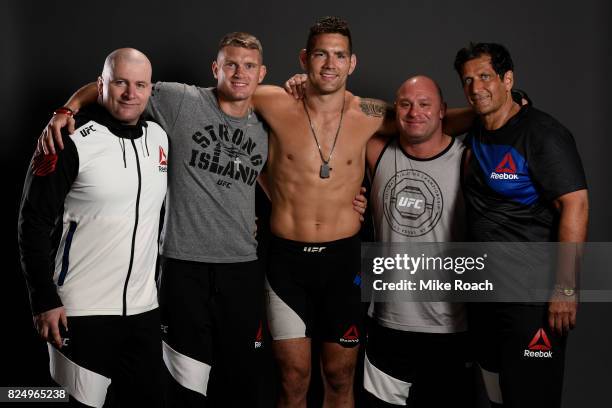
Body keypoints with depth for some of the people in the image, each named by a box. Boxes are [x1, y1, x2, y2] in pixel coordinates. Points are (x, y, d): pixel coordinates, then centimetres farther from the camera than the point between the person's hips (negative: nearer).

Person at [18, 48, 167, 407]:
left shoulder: (160, 137, 6)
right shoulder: (72, 142, -13)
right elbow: (34, 222, -11)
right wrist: (44, 301, -14)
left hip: (144, 309, 6)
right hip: (82, 312, -5)